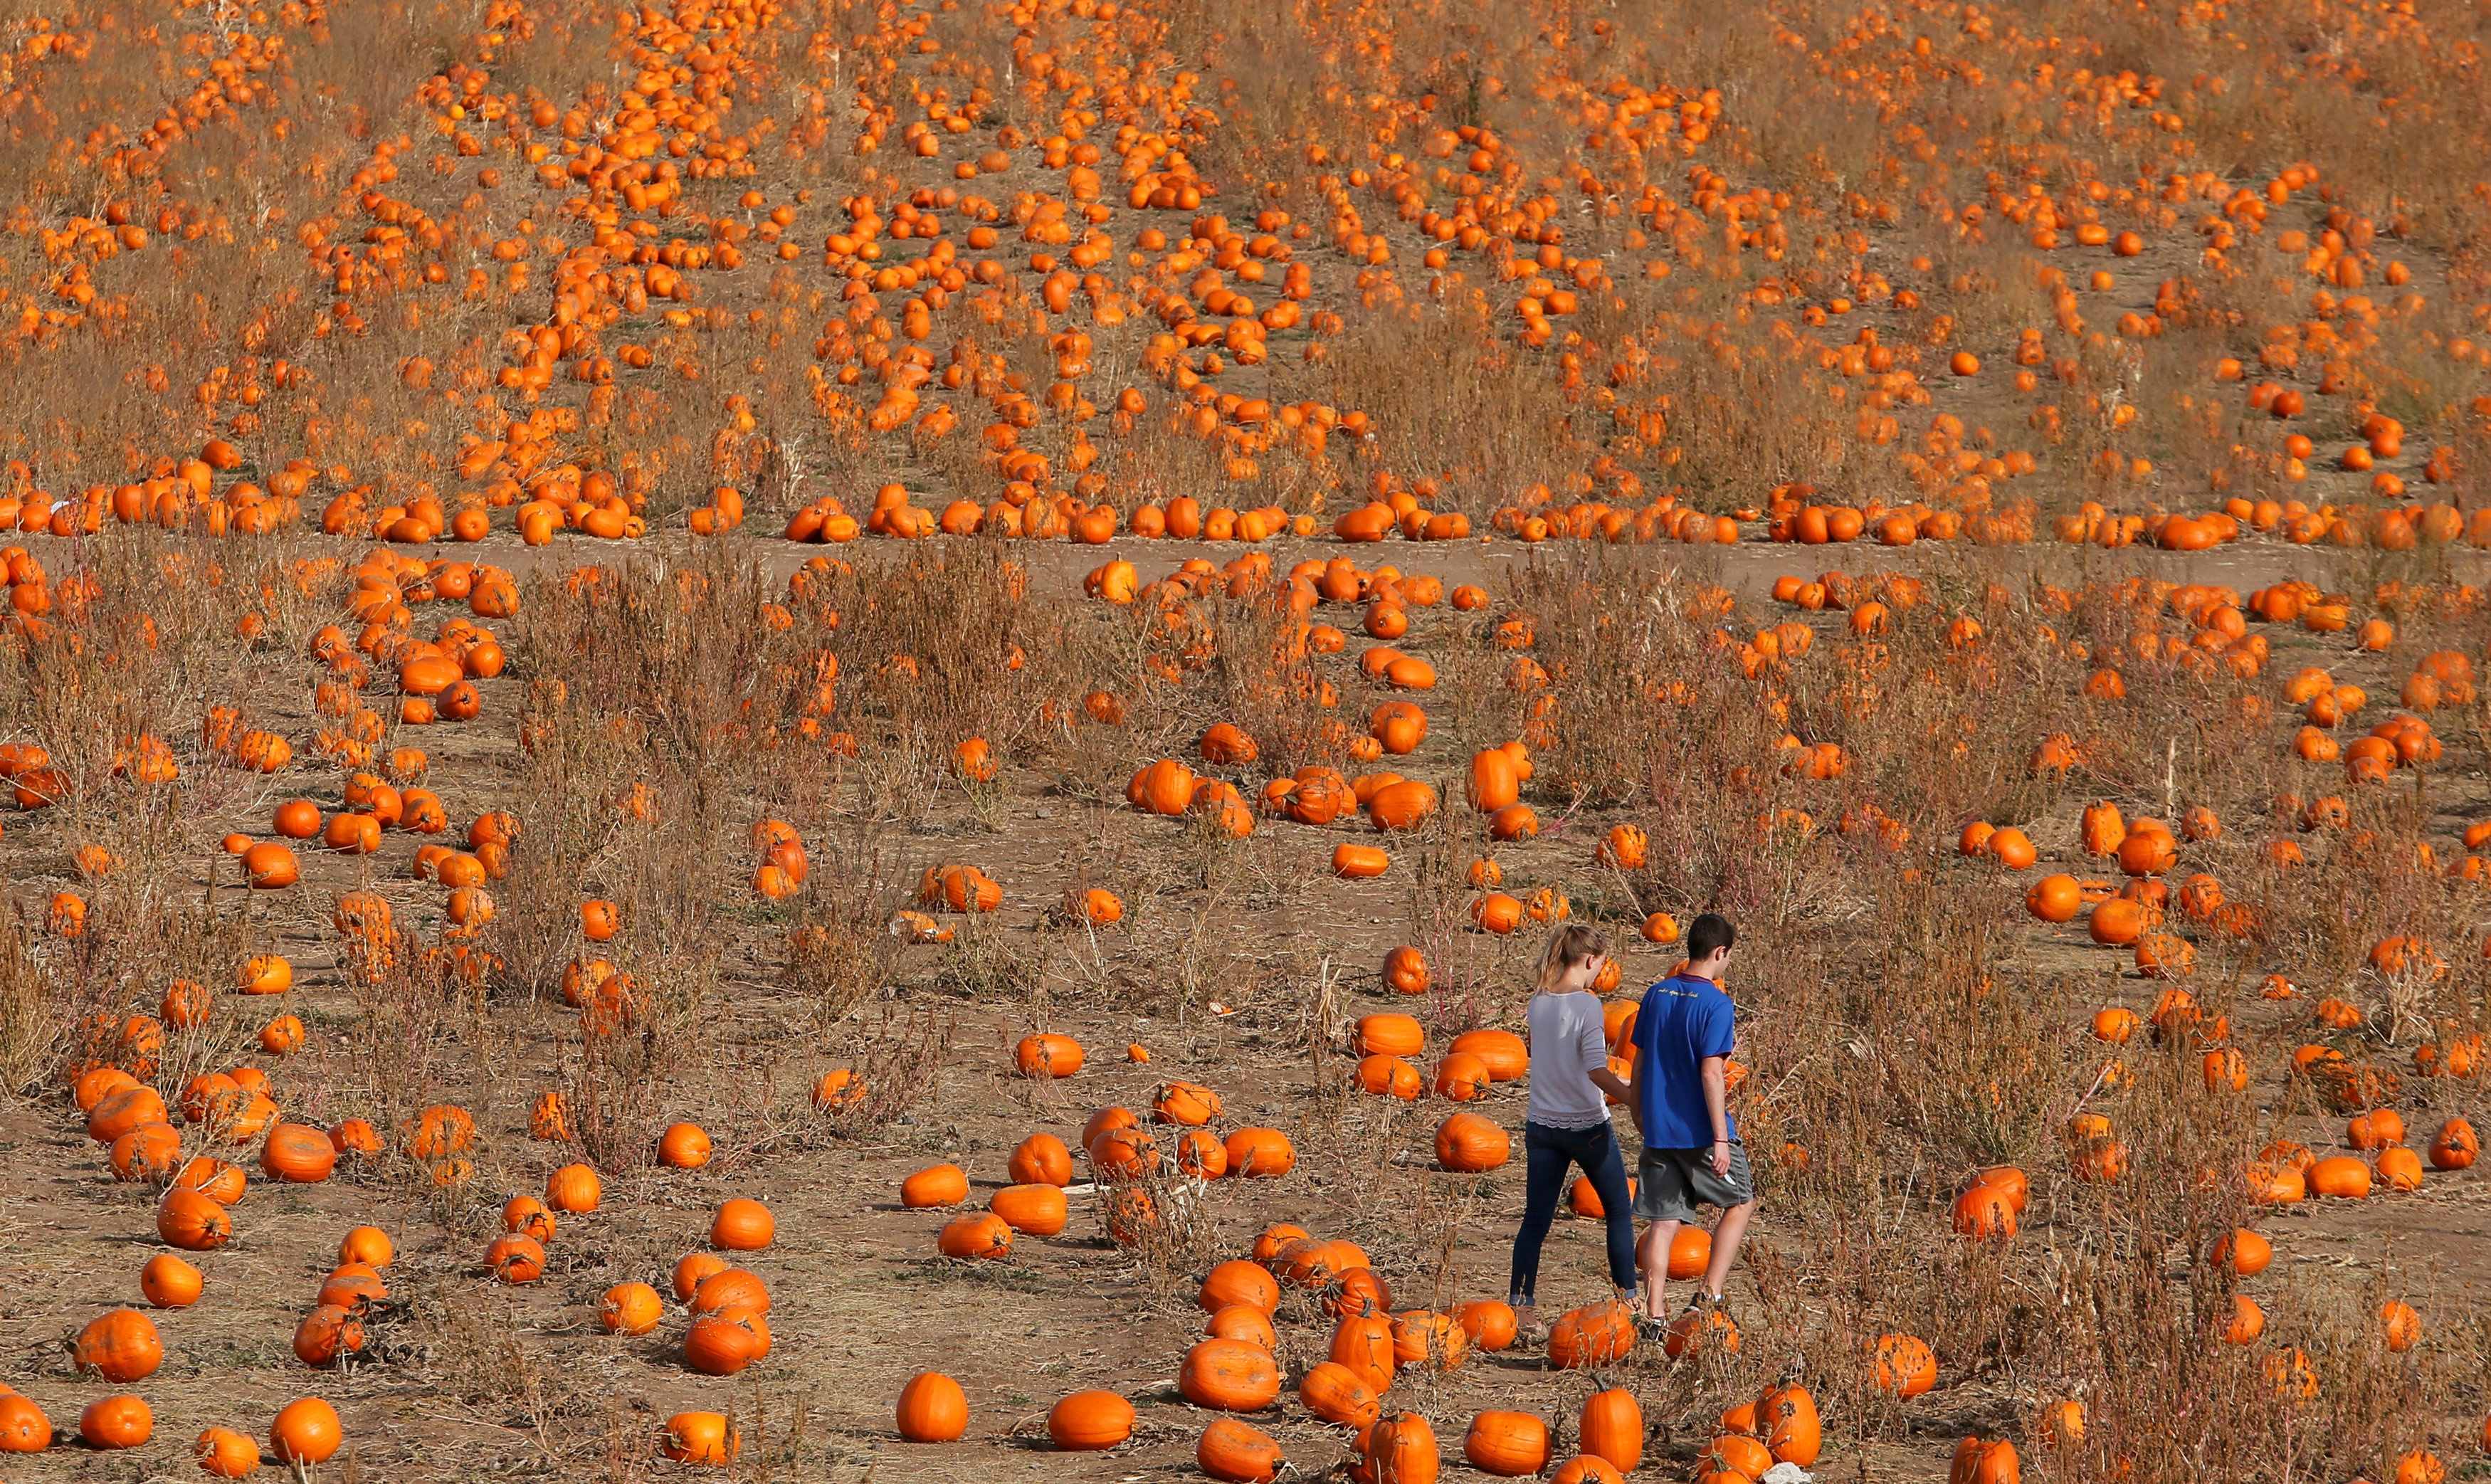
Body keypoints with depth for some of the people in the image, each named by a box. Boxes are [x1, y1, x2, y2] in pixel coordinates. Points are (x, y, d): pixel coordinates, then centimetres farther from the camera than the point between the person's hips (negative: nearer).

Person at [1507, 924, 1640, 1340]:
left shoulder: (1538, 1003, 4)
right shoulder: (1587, 1005, -16)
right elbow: (1596, 1070, -22)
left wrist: (1620, 1083, 24)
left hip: (1542, 1127, 5)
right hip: (1587, 1126, -5)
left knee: (1536, 1219, 6)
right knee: (1619, 1211, 12)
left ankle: (1520, 1305, 0)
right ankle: (1628, 1300, 17)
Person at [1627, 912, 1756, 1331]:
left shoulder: (1656, 996, 7)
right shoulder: (1715, 1003, -13)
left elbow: (1639, 1065, 12)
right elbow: (1711, 1073, -18)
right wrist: (1721, 1138, -17)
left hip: (1658, 1131, 5)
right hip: (1700, 1131, -5)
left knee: (1663, 1220, 8)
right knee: (1740, 1203, 13)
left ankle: (1652, 1313, 4)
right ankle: (1708, 1295, 3)